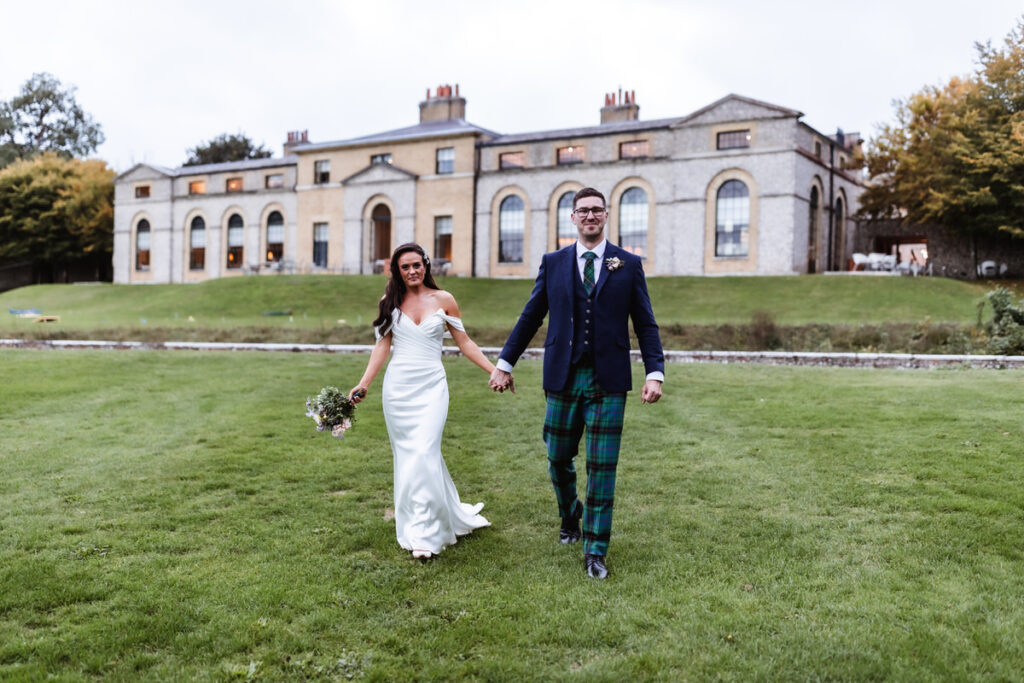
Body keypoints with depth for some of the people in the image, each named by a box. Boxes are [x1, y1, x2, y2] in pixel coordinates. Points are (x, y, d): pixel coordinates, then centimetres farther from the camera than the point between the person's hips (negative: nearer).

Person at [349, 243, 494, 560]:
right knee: (406, 454, 5)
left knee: (423, 453, -12)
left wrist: (495, 370, 0)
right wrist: (364, 384, -3)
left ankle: (423, 533, -5)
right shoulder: (391, 301, 7)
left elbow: (464, 343, 7)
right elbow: (383, 345, 6)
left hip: (431, 386, -2)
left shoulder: (443, 300, 3)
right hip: (397, 386, 2)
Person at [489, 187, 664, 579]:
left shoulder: (629, 264, 4)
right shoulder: (553, 263, 7)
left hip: (608, 381, -1)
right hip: (563, 378, 2)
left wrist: (655, 372, -7)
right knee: (559, 459, 12)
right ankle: (570, 518, 40)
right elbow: (530, 317, 10)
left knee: (602, 467, -1)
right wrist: (504, 363, 9)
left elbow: (645, 324, 3)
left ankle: (595, 551, 9)